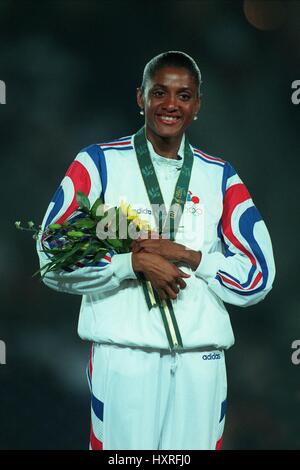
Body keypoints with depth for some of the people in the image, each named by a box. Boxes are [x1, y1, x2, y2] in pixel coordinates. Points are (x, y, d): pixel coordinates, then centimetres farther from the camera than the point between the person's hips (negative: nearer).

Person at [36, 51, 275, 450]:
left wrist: (187, 256, -7)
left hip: (201, 361, 3)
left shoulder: (220, 177, 12)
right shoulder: (98, 163, 4)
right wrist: (135, 263, -13)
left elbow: (258, 277, 7)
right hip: (123, 355, -2)